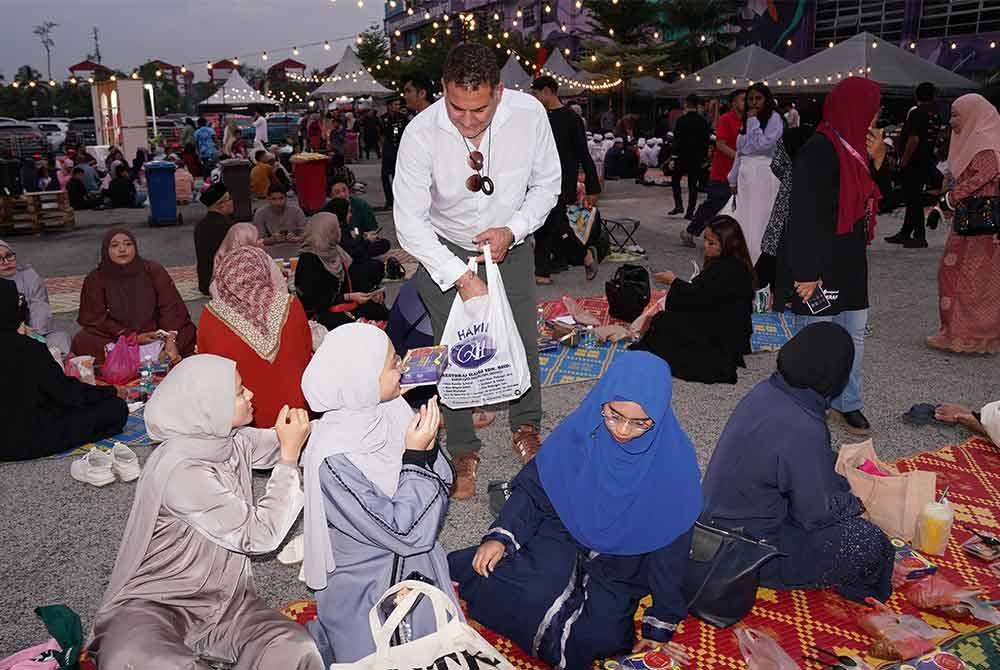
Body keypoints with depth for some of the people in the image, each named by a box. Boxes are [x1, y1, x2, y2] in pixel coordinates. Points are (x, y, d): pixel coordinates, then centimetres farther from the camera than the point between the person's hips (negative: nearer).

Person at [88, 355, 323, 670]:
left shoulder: (231, 440, -2)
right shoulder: (181, 470, -25)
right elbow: (259, 535, -20)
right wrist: (290, 457, -17)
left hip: (226, 598, 5)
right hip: (156, 604, -5)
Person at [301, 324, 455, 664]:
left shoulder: (389, 409, -14)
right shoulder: (335, 461, -32)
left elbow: (438, 487, -3)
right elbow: (404, 532, -25)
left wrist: (428, 443, -21)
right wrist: (416, 455, -27)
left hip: (417, 564, 6)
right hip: (367, 593, -6)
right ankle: (320, 637, 29)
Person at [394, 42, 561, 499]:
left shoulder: (529, 114, -21)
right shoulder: (421, 133, -27)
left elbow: (547, 183, -5)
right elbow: (409, 222, -23)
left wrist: (513, 229, -21)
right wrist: (461, 276, -30)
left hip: (509, 243, 2)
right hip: (444, 252, -2)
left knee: (523, 339, 5)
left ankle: (526, 427, 33)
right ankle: (463, 452, 19)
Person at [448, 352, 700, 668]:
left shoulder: (674, 461, -17)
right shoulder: (580, 429, -15)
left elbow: (671, 547, -8)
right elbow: (532, 486, -3)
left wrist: (660, 628, -4)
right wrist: (501, 536, -18)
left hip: (622, 564, 0)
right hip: (562, 537, 0)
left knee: (598, 638, -26)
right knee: (534, 595, -31)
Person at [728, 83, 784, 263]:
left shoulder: (774, 118, -2)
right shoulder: (746, 120, 19)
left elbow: (763, 144, -14)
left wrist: (753, 121, -6)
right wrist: (733, 179, 17)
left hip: (764, 175, -7)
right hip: (745, 175, 7)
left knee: (760, 222, -9)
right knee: (743, 222, 5)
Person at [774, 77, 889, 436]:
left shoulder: (852, 147, 10)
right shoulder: (818, 151, -18)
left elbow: (867, 200, 18)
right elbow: (803, 215, -22)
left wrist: (877, 160, 2)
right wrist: (806, 273, -23)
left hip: (849, 262, 9)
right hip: (819, 265, -9)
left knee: (854, 334, 15)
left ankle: (847, 402, 30)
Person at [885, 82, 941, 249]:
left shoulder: (917, 113, -15)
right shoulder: (936, 115, 10)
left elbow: (914, 139, -22)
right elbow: (934, 139, 16)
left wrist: (904, 159, -16)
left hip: (914, 162, -9)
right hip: (928, 160, 9)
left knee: (913, 198, -5)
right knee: (913, 197, 16)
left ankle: (920, 237, -4)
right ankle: (905, 233, 25)